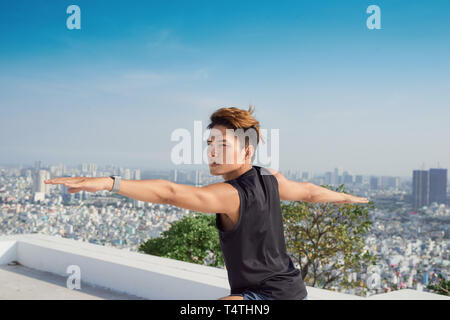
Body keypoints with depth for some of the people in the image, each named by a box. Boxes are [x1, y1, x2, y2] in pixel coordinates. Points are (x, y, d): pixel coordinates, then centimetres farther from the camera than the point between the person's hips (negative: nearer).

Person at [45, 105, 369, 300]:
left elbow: (170, 193, -39)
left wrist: (107, 182, -49)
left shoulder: (230, 194, -25)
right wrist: (346, 196, 40)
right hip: (293, 290, 9)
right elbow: (309, 191, 18)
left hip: (269, 296, -9)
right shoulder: (271, 179, 0)